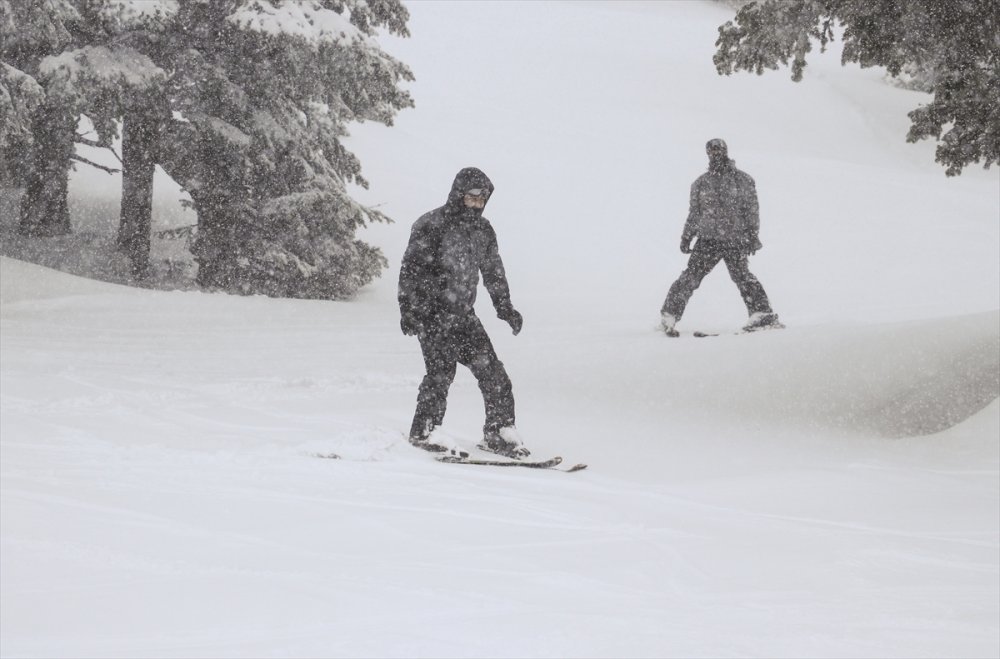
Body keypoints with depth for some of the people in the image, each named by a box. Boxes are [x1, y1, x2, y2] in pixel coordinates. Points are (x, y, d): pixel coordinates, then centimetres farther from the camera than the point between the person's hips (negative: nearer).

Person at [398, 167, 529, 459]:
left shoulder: (483, 230, 11)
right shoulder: (431, 226, -10)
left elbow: (493, 271, 24)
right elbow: (410, 268, -11)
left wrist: (505, 307, 23)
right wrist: (408, 309, -17)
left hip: (463, 313, 6)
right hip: (432, 313, -6)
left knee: (492, 370, 0)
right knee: (441, 370, -15)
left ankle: (498, 432, 8)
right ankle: (422, 433, -3)